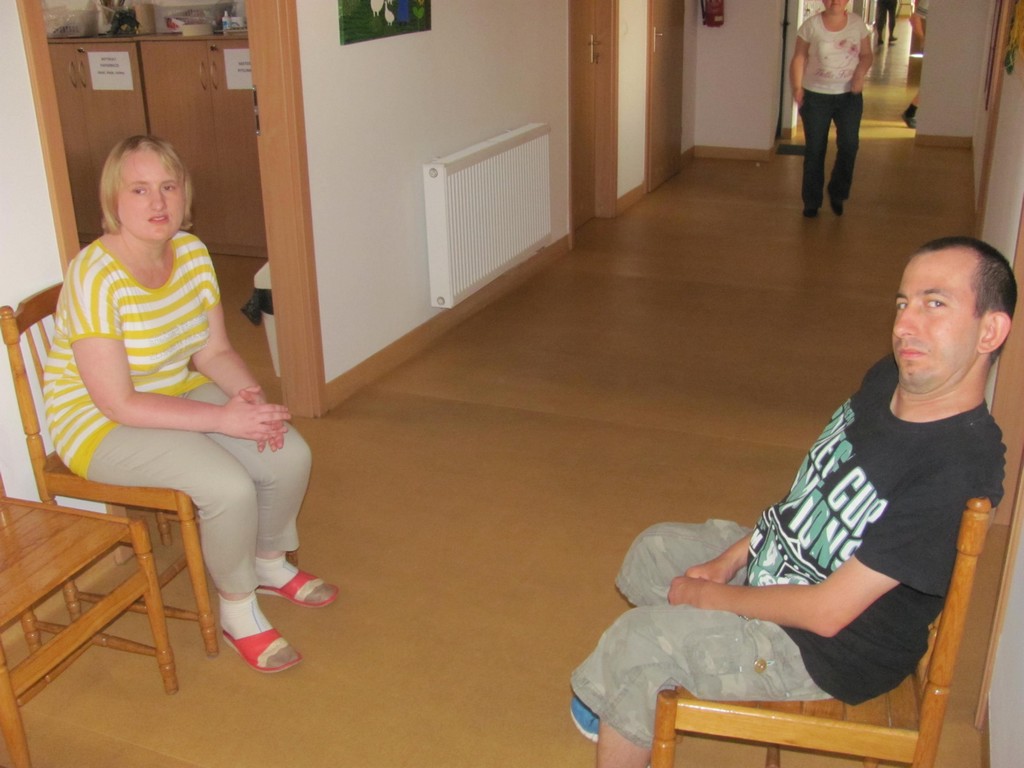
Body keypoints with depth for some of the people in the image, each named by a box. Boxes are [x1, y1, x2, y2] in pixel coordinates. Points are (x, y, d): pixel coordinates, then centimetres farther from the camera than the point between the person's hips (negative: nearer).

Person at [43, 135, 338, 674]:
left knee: (289, 456, -9)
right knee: (229, 487, -27)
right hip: (102, 425, -7)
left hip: (179, 392, 7)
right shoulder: (96, 277, -27)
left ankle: (268, 564, 20)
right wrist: (224, 418, -29)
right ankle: (237, 608, 1)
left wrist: (249, 394, -19)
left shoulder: (192, 252, -6)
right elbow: (118, 403, -27)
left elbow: (213, 351, 2)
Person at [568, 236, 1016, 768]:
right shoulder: (889, 377, -7)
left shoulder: (958, 469, -34)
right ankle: (630, 709, 36)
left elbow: (827, 612, -29)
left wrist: (711, 595, -16)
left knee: (640, 640, -14)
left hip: (825, 651, -9)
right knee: (652, 550, 18)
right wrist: (730, 559, 0)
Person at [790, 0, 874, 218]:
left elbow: (867, 54, 7)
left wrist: (860, 73, -13)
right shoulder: (811, 25, -6)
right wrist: (796, 88, -15)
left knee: (849, 145, -6)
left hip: (849, 96, 2)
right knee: (814, 150, 4)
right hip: (816, 96, -1)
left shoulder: (857, 23, 0)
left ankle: (837, 193, 17)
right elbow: (799, 58, -4)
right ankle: (811, 201, 18)